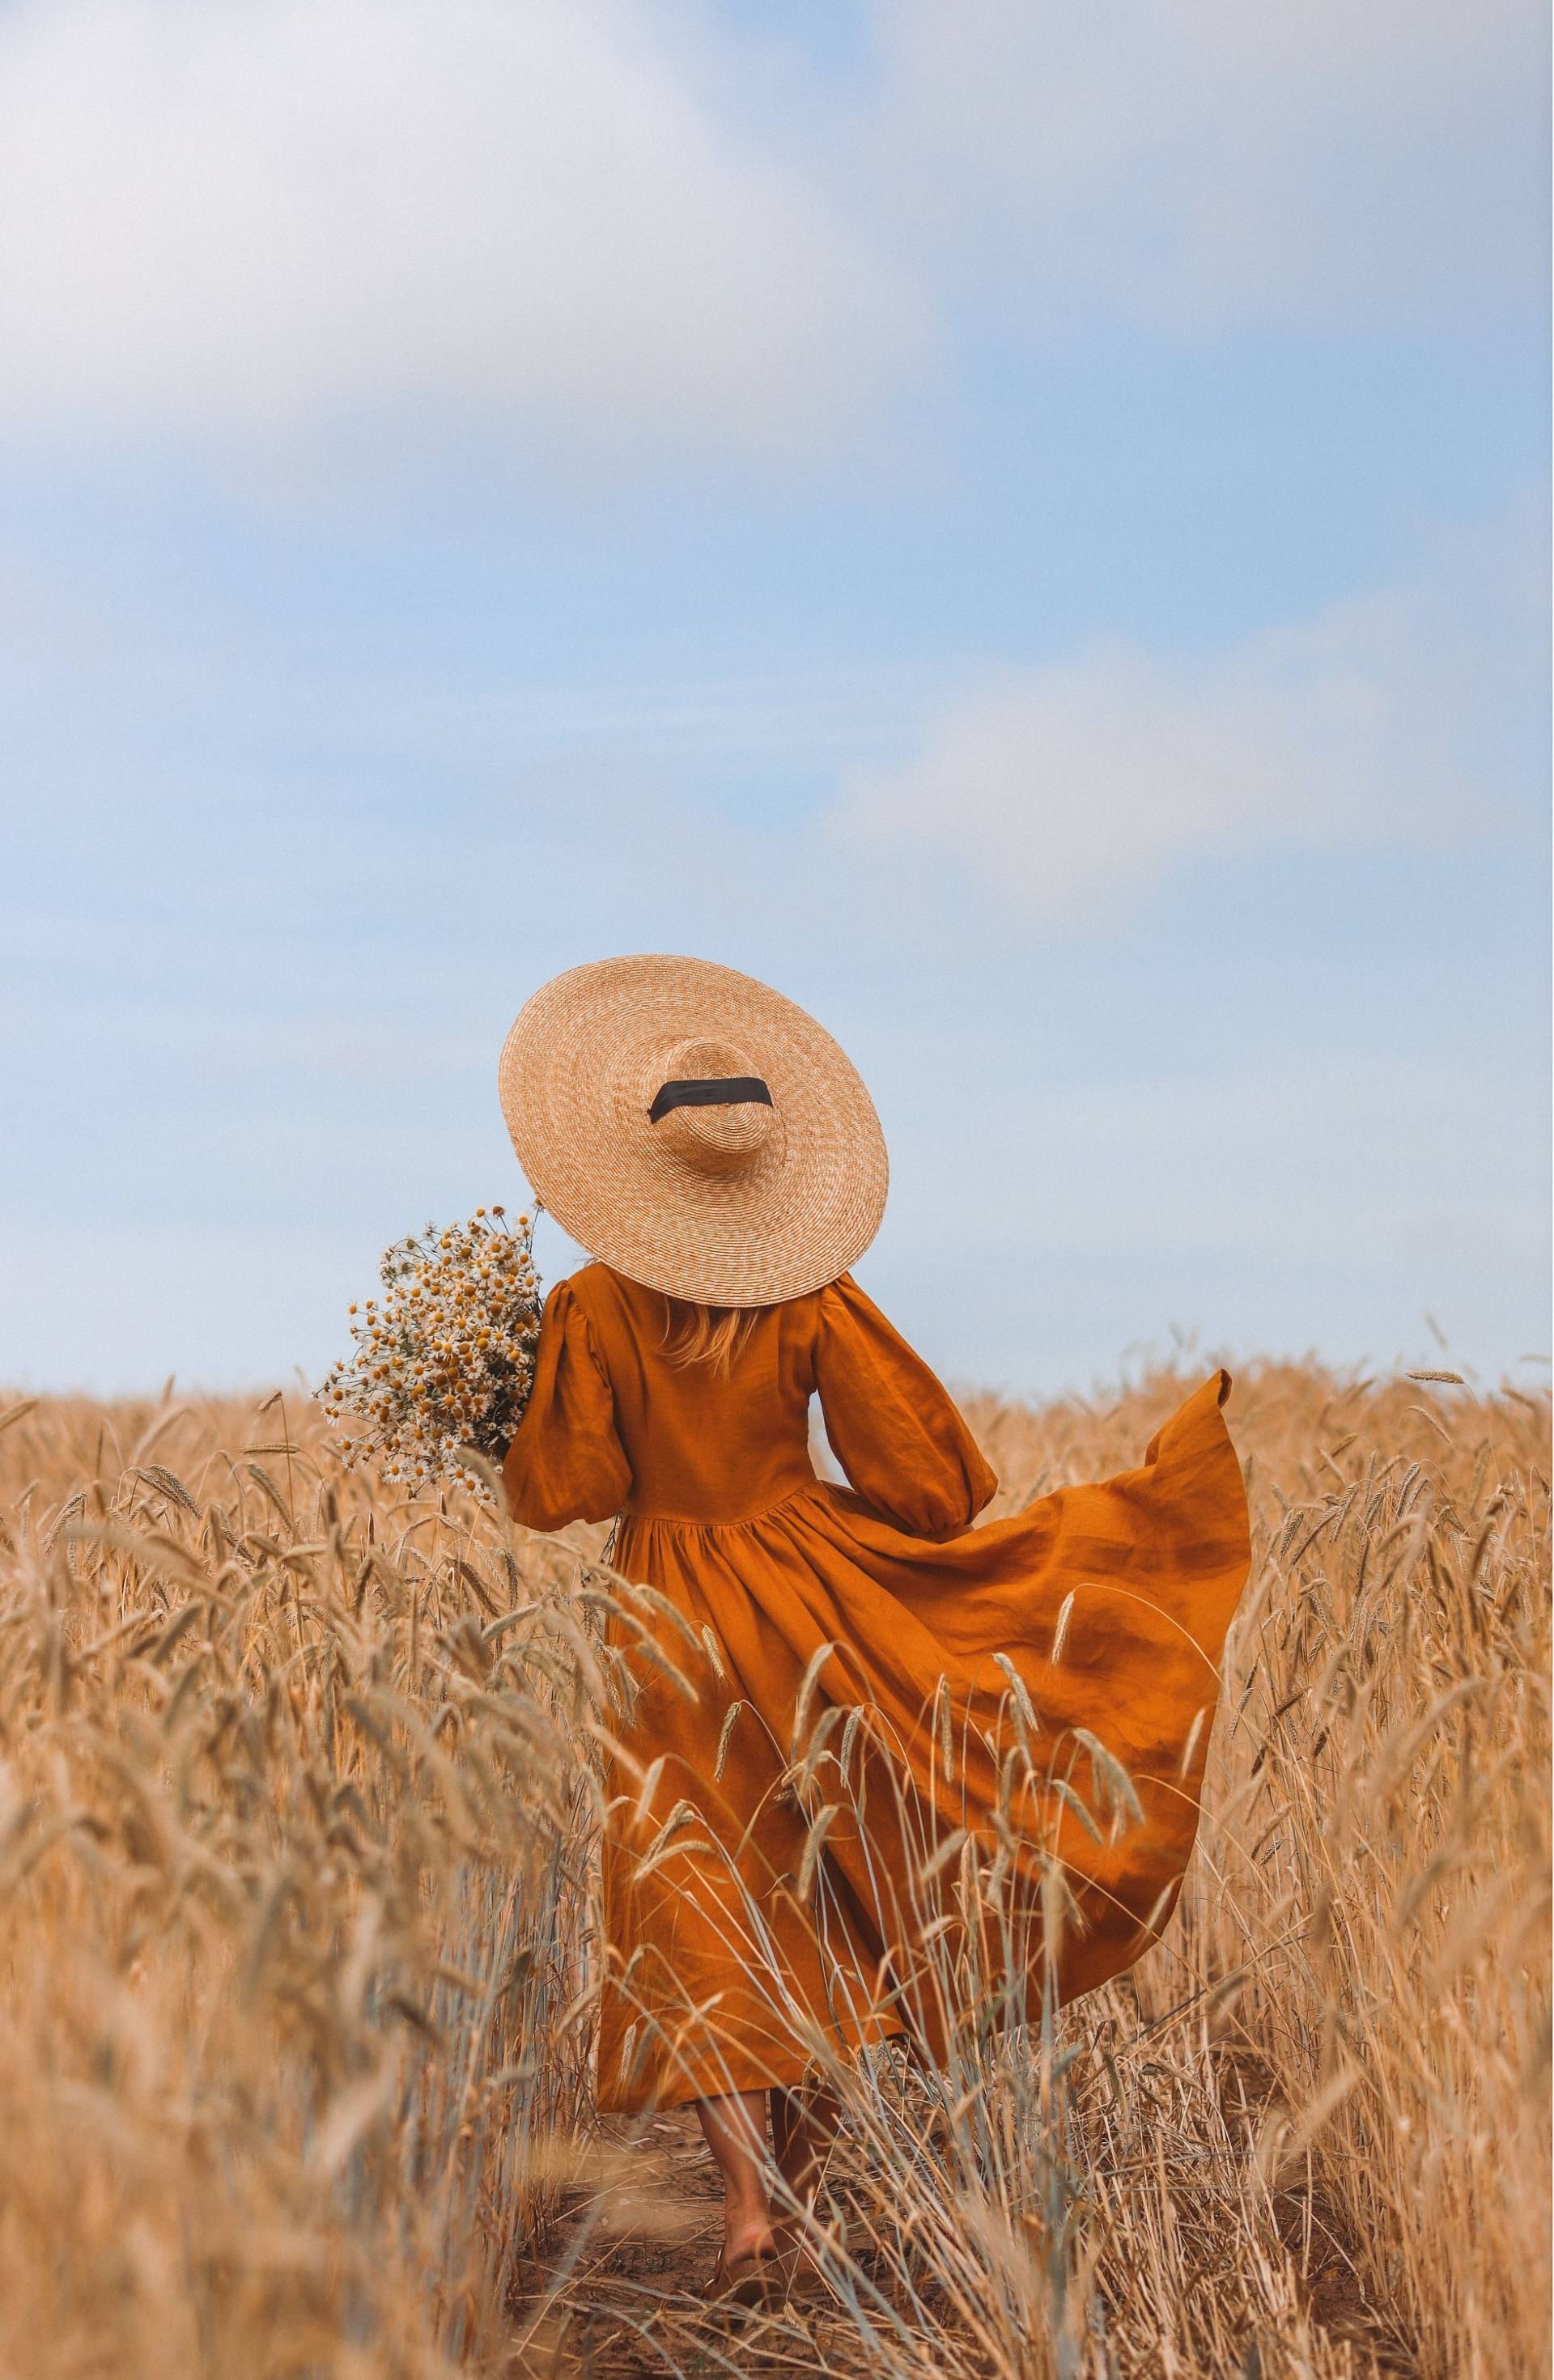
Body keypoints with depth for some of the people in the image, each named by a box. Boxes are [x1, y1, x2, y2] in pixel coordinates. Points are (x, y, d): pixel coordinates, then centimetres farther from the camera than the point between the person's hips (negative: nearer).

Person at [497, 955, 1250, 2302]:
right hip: (814, 1602, 2)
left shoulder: (594, 1311, -14)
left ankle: (747, 2200, -11)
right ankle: (803, 2190, 19)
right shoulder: (817, 1300, -8)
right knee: (822, 1896, 16)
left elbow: (560, 1492, -9)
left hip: (674, 1618, -2)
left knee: (697, 1905, 4)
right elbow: (922, 1472, -5)